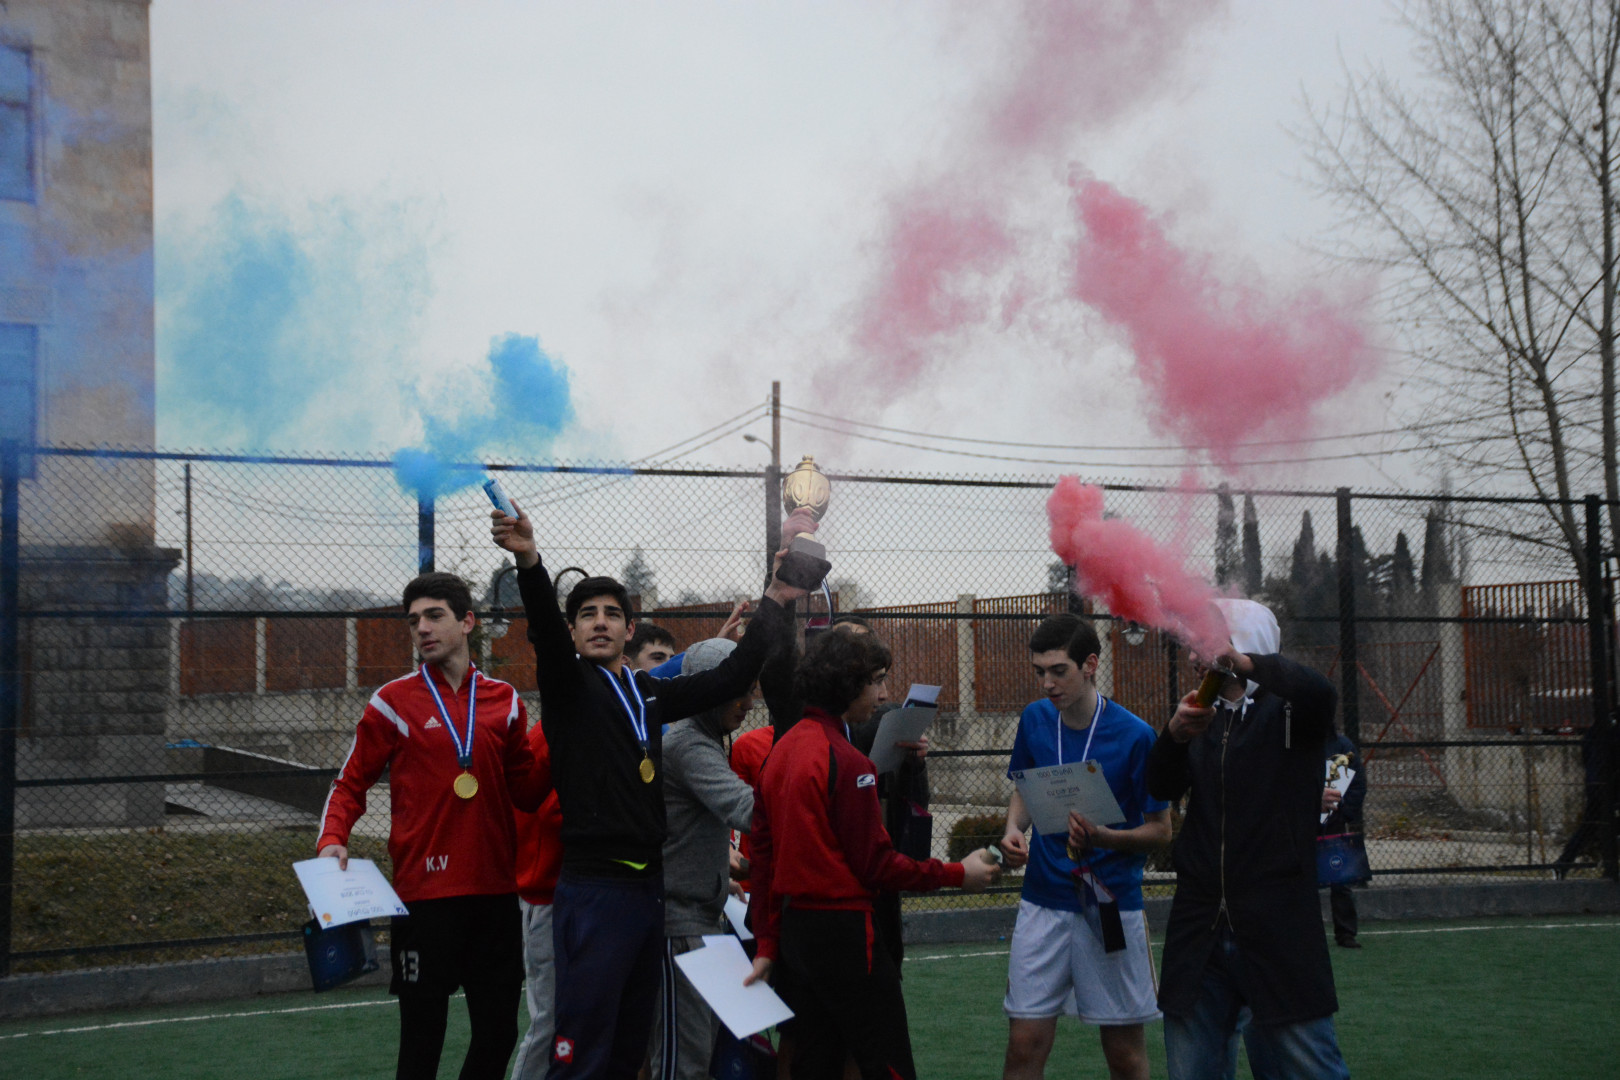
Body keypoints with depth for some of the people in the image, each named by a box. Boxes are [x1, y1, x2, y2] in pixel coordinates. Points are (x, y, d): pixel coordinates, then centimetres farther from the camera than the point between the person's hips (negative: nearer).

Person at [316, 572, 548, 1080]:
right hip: (425, 896, -3)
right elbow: (350, 784, 4)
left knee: (498, 1034, 9)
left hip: (496, 893, 3)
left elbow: (526, 791, 11)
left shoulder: (504, 701, 9)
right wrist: (332, 840, -13)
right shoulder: (394, 702, 0)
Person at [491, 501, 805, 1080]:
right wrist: (529, 563, -39)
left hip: (647, 888, 7)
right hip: (593, 891, -7)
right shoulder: (568, 685, -1)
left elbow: (732, 677, 22)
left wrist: (773, 604, 24)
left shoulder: (648, 694, 16)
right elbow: (545, 630, -21)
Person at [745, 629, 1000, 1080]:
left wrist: (768, 944, 16)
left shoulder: (781, 751, 10)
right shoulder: (845, 760, -16)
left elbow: (763, 854, 12)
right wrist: (958, 874, -4)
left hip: (794, 926, 9)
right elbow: (876, 864, -14)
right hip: (843, 932, -9)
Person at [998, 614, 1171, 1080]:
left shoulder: (1135, 736, -11)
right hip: (1043, 902, 3)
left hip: (1111, 906, -3)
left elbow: (1160, 830, -4)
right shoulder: (1035, 719, 2)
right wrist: (1014, 828, -3)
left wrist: (1104, 837, -23)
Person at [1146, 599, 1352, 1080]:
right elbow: (1162, 787, 2)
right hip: (1200, 928, 5)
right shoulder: (1204, 719, 16)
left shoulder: (1287, 714, 1)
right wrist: (1175, 734, -16)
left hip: (1278, 927, -5)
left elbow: (1318, 693, -23)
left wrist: (1242, 662, -27)